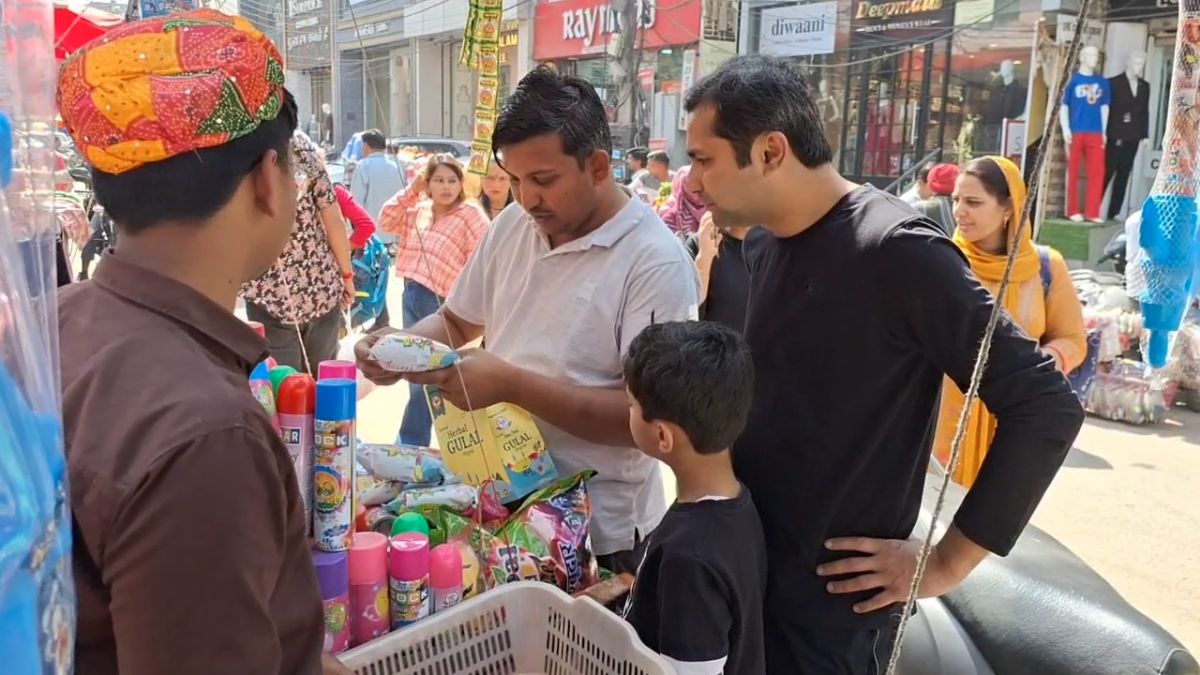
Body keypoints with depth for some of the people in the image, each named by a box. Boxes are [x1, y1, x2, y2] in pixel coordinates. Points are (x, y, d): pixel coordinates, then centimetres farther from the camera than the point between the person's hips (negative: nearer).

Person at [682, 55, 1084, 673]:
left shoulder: (894, 251, -19)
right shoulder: (771, 246, 6)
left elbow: (1046, 407, -19)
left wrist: (949, 561, -14)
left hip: (830, 596, -7)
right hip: (741, 564, 8)